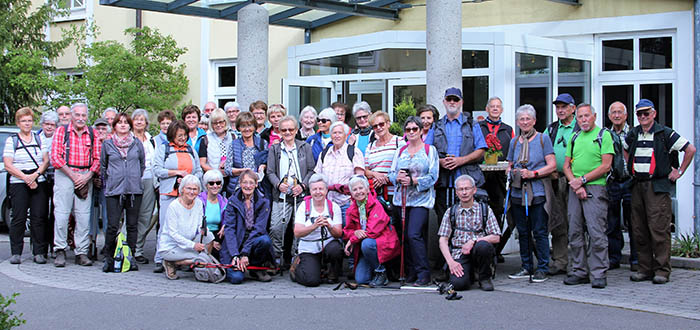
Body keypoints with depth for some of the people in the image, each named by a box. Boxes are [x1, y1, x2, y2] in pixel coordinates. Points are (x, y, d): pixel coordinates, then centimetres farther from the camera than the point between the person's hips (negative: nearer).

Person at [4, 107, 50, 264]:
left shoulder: (39, 139, 14)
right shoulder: (11, 141, 8)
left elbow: (46, 161, 6)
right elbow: (8, 165, 0)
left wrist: (35, 175, -11)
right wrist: (26, 178, -12)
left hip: (39, 183, 1)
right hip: (18, 185, -1)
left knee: (39, 218, -3)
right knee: (18, 218, -5)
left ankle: (39, 252, 1)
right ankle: (16, 253, 2)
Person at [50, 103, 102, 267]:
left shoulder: (92, 134, 11)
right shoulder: (61, 131, 4)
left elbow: (97, 158, 8)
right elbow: (55, 156, -3)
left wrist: (87, 176, -7)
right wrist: (73, 175, -10)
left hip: (86, 176, 2)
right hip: (64, 175, -2)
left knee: (84, 215, 0)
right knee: (61, 213, -6)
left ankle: (82, 253, 4)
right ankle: (60, 251, 3)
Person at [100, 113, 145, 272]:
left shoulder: (137, 143, 9)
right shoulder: (107, 144, 7)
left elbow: (143, 164, 18)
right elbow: (103, 166, 16)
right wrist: (108, 183, 11)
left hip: (134, 190, 1)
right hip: (114, 191, -1)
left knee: (132, 225, 4)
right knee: (112, 226, -7)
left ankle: (131, 257, 12)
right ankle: (109, 258, 4)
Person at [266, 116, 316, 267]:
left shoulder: (306, 148, 10)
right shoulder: (274, 149, 12)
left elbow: (311, 170, 7)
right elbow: (270, 172, 8)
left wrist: (303, 185, -8)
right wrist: (279, 184, -10)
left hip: (301, 195, 0)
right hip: (281, 196, 0)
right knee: (276, 228, -9)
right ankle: (276, 258, 4)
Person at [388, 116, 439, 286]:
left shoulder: (430, 150, 2)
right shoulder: (400, 151, 15)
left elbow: (433, 176, -6)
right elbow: (391, 174, 12)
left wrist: (413, 181, -16)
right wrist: (398, 177, -11)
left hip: (421, 199, -5)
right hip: (402, 199, 5)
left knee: (414, 235, -18)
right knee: (405, 236, 5)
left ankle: (423, 274, -11)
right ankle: (412, 272, 15)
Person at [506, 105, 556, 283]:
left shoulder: (543, 139, 2)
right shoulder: (514, 142, 15)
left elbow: (552, 165, -3)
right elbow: (510, 165, 22)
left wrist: (533, 173, -14)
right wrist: (511, 172, -1)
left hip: (538, 191, -5)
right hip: (518, 192, 5)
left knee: (539, 231, -5)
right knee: (523, 231, 8)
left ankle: (542, 269, 1)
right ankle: (526, 267, 17)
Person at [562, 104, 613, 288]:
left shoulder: (604, 135, 0)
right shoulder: (574, 138, 17)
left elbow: (606, 166, -8)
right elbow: (566, 166, 14)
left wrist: (582, 180, -11)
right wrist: (575, 184, -4)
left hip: (595, 188, -6)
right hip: (575, 189, 6)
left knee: (596, 232, -9)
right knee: (575, 233, 6)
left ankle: (599, 274, -4)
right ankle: (579, 272, 14)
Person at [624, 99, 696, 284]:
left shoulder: (665, 133, -2)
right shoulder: (633, 134, 13)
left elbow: (690, 149, -1)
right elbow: (624, 150, 34)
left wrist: (679, 172, -1)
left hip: (658, 187, -5)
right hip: (637, 186, 5)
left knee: (659, 229, -8)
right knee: (639, 231, 5)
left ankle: (662, 271, -3)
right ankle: (645, 269, 12)